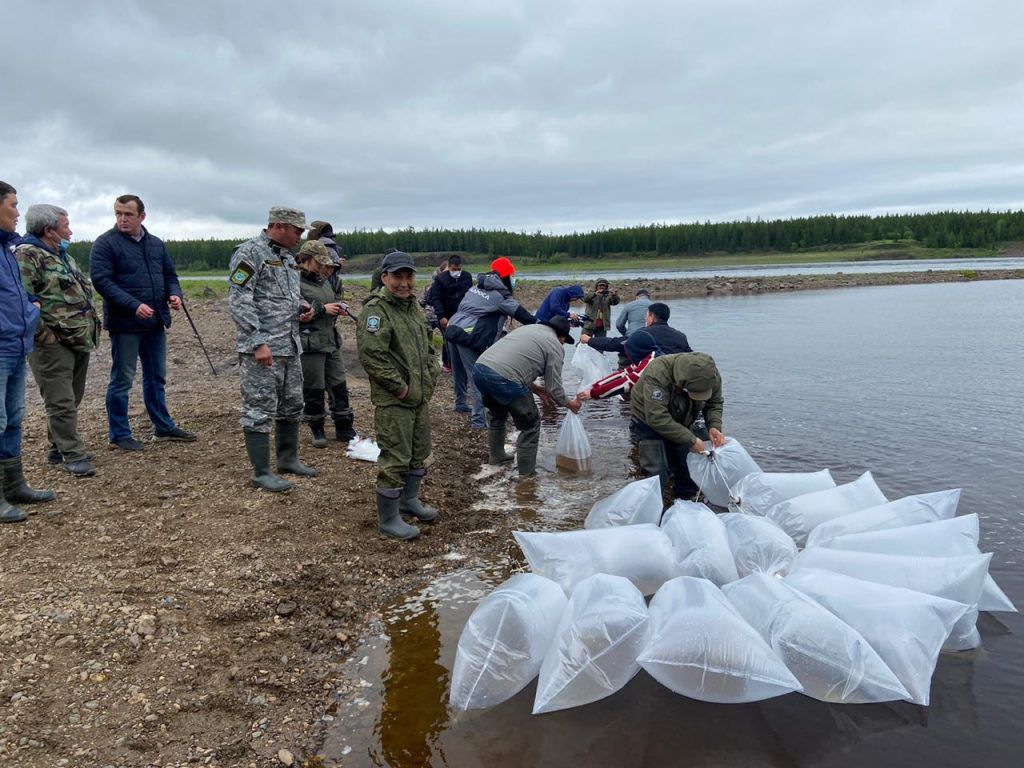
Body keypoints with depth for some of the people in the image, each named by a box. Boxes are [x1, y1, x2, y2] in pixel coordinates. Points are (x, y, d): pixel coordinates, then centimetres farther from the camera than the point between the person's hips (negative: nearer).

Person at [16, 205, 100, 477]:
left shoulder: (64, 257, 19)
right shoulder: (27, 256, -11)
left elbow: (84, 292, 28)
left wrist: (90, 326, 19)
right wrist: (45, 334, -18)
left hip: (80, 341, 9)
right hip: (52, 344, -9)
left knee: (72, 399, 15)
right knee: (61, 402, -6)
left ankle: (59, 448, 27)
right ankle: (74, 455, -1)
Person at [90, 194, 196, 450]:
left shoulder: (156, 243, 12)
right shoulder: (105, 243, -7)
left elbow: (169, 274, 19)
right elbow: (101, 280, -15)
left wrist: (174, 294, -3)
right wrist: (134, 305, -25)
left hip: (156, 323, 6)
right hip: (125, 323, -6)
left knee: (157, 377, 15)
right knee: (122, 380, 3)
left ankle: (163, 427, 27)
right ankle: (119, 434, 13)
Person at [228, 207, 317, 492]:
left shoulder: (287, 256, 16)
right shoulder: (250, 252, -11)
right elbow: (239, 301, -17)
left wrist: (302, 309, 5)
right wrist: (259, 342, -22)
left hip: (290, 345, 9)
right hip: (261, 347, -9)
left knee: (292, 405, 16)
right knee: (260, 409, -3)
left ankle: (288, 459, 29)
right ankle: (261, 472, 5)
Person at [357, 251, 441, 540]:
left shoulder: (413, 305, 13)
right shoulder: (376, 310, -16)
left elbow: (427, 342, 24)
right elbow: (371, 355, -24)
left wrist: (432, 372, 10)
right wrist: (399, 387, -20)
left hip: (421, 396, 9)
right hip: (392, 401, -9)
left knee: (420, 450, 20)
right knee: (395, 457, -3)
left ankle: (408, 500, 39)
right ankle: (388, 519, 10)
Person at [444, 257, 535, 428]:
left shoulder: (477, 287, 20)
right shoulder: (500, 295, -3)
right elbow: (521, 314, 0)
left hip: (452, 329, 9)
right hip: (468, 336, -8)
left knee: (460, 372, 24)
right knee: (477, 376, -7)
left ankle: (460, 404, 42)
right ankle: (478, 419, -12)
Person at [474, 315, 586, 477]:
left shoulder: (527, 328, 28)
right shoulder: (555, 346, 7)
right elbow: (554, 388, 6)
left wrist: (536, 389, 35)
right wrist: (571, 404, 23)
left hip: (479, 369, 8)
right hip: (504, 379, -8)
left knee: (498, 414, 34)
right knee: (530, 425, 11)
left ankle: (495, 456, 46)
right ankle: (526, 473, 15)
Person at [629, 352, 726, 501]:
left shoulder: (711, 375, -20)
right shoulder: (657, 373, -38)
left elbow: (715, 404, -2)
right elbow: (657, 418, -39)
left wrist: (714, 427, -23)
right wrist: (690, 440, -36)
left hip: (680, 424, 5)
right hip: (649, 423, -5)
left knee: (688, 473, 7)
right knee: (657, 476, -16)